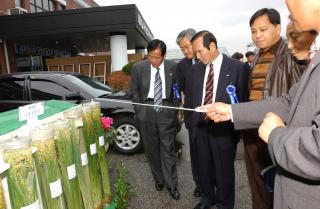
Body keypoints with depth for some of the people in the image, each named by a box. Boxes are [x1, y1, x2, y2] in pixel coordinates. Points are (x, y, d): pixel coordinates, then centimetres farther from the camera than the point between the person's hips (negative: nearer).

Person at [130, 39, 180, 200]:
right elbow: (134, 92, 6)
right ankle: (158, 179, 33)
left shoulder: (173, 67, -2)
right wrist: (139, 111, 1)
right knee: (152, 149, 13)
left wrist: (175, 109, 1)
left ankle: (171, 185, 21)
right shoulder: (138, 68, -1)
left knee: (168, 150, 5)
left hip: (167, 112, -1)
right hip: (146, 112, 1)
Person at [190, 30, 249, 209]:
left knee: (223, 170, 14)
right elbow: (194, 97, 8)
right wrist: (194, 122, 4)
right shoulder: (196, 68, 6)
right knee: (204, 167, 20)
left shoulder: (238, 67, -9)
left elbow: (242, 100, -6)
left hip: (223, 128, -4)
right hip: (200, 127, 5)